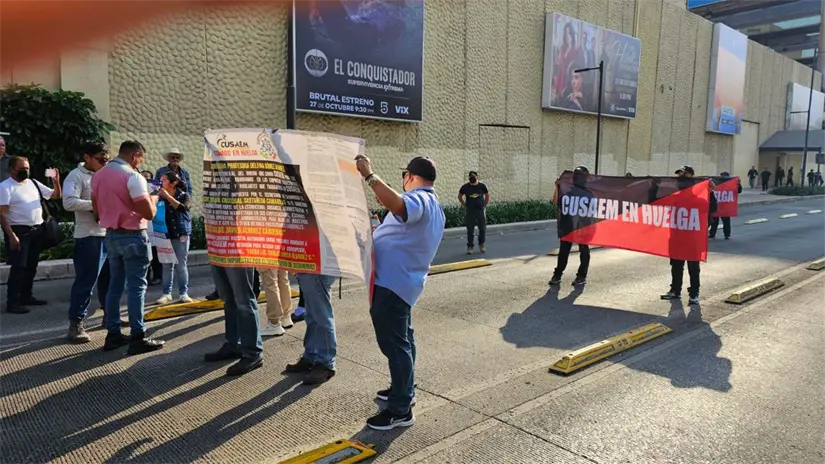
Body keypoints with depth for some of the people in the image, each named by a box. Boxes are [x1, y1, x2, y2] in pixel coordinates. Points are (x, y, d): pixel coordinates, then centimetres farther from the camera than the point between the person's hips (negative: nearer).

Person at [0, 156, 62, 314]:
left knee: (31, 266, 13)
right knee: (19, 267, -7)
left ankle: (26, 297, 24)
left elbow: (56, 196, 16)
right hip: (19, 231, -7)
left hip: (37, 230, 7)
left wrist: (56, 182, -4)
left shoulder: (33, 183, 10)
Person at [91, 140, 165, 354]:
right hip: (133, 236, -8)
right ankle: (138, 338, -1)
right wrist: (153, 199, 1)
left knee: (115, 285, 13)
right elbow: (149, 213, -18)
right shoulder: (133, 176, -16)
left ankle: (113, 334, 19)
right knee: (136, 287, -4)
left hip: (111, 235, 8)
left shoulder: (98, 175, 9)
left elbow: (97, 209, 17)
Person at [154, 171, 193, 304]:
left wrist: (168, 196, -21)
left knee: (181, 265, 2)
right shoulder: (160, 197, 6)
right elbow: (155, 212, 5)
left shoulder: (183, 195, -1)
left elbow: (183, 208, -20)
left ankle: (184, 293, 8)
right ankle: (166, 293, 9)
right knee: (167, 265, 4)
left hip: (181, 234, -2)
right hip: (165, 234, 2)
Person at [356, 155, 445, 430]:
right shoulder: (434, 207, 18)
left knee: (394, 344, -6)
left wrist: (369, 176, -38)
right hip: (402, 282, 11)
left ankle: (400, 411, 1)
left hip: (391, 283, -11)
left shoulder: (418, 199, -17)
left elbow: (398, 206, -41)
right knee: (401, 340, 22)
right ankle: (403, 390, 37)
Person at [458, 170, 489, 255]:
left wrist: (484, 205, 7)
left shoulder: (482, 186, -1)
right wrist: (464, 205, 3)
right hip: (469, 211, -1)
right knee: (470, 230, 1)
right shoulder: (465, 187, -3)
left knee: (483, 229, 5)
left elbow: (487, 195, 13)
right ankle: (470, 246, 10)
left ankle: (482, 245, 23)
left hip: (480, 210, 1)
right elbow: (459, 196, 10)